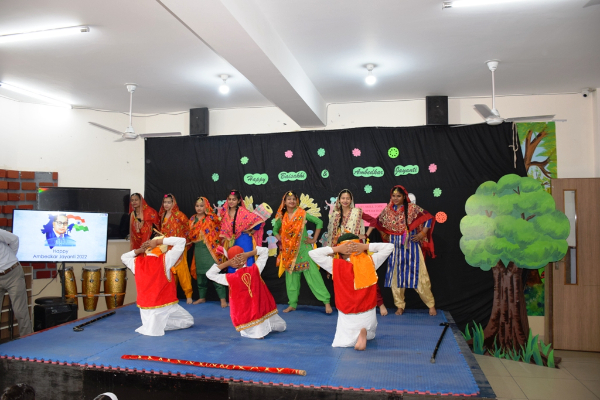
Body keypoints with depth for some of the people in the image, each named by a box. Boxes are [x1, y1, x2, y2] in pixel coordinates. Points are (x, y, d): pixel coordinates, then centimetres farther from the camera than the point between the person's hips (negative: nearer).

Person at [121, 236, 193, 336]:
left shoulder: (137, 262, -2)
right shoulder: (164, 260, -15)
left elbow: (124, 257, 22)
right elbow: (181, 241, -13)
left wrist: (138, 251, 6)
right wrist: (158, 241, -13)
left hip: (144, 307, 6)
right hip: (165, 305, -6)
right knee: (189, 320, 9)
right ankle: (162, 324, -7)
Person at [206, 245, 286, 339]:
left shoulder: (230, 278, -13)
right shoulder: (255, 269, -8)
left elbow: (209, 274, 0)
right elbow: (265, 251, 6)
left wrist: (226, 263, -8)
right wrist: (248, 254, -8)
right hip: (264, 313, 3)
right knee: (281, 326, 27)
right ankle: (268, 326, 9)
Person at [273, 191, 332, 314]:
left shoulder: (302, 214, -4)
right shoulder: (282, 217, 5)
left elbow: (319, 222, -5)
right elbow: (275, 230, 20)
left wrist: (314, 239, -7)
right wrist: (281, 240, 4)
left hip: (303, 249, -4)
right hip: (289, 252, 4)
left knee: (312, 275, -8)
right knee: (291, 277, 9)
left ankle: (326, 301, -5)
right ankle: (292, 304, 19)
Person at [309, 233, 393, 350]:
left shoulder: (336, 265, -16)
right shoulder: (370, 262, -11)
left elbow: (312, 253, -8)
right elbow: (389, 246, 0)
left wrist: (336, 249, -12)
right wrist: (366, 246, -9)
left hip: (347, 317, -3)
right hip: (368, 315, 3)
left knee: (342, 342, 20)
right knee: (370, 335, 33)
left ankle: (356, 336, -10)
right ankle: (365, 334, -1)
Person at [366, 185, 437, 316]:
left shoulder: (412, 208, -7)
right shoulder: (387, 210, 3)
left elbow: (429, 218, -4)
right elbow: (378, 222, 18)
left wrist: (422, 234, -8)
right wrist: (384, 235, 12)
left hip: (411, 247, -3)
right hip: (395, 248, 3)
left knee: (419, 275, -1)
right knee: (395, 276, 6)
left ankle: (431, 305, 14)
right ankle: (400, 306, 20)